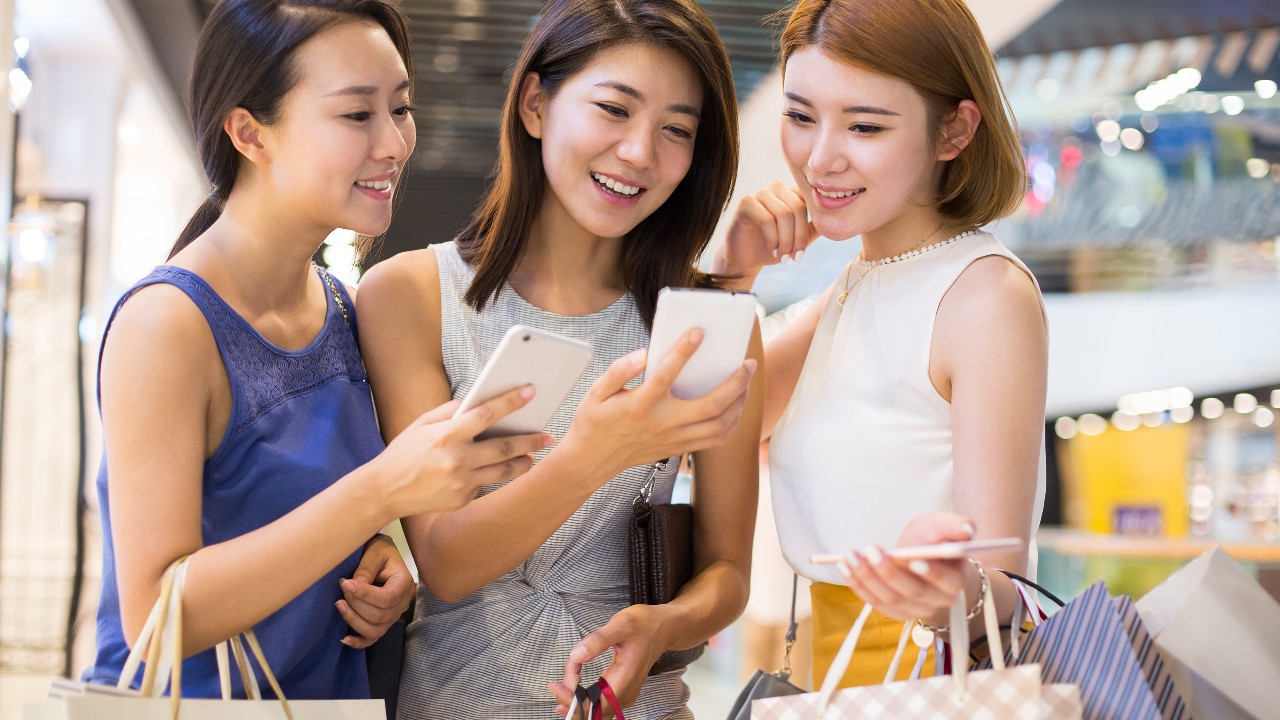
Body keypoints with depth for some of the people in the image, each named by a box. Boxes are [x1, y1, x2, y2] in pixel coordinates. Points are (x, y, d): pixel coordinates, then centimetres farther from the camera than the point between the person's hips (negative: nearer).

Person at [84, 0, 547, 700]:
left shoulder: (345, 310, 6)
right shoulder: (165, 323, -15)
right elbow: (155, 617, -21)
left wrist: (383, 564, -1)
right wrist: (383, 491, -28)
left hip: (334, 693, 5)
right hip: (183, 699, -5)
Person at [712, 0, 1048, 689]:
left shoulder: (986, 294, -15)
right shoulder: (854, 287, 8)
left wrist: (956, 595, -40)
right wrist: (731, 271, 0)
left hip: (942, 683, -6)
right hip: (834, 671, 6)